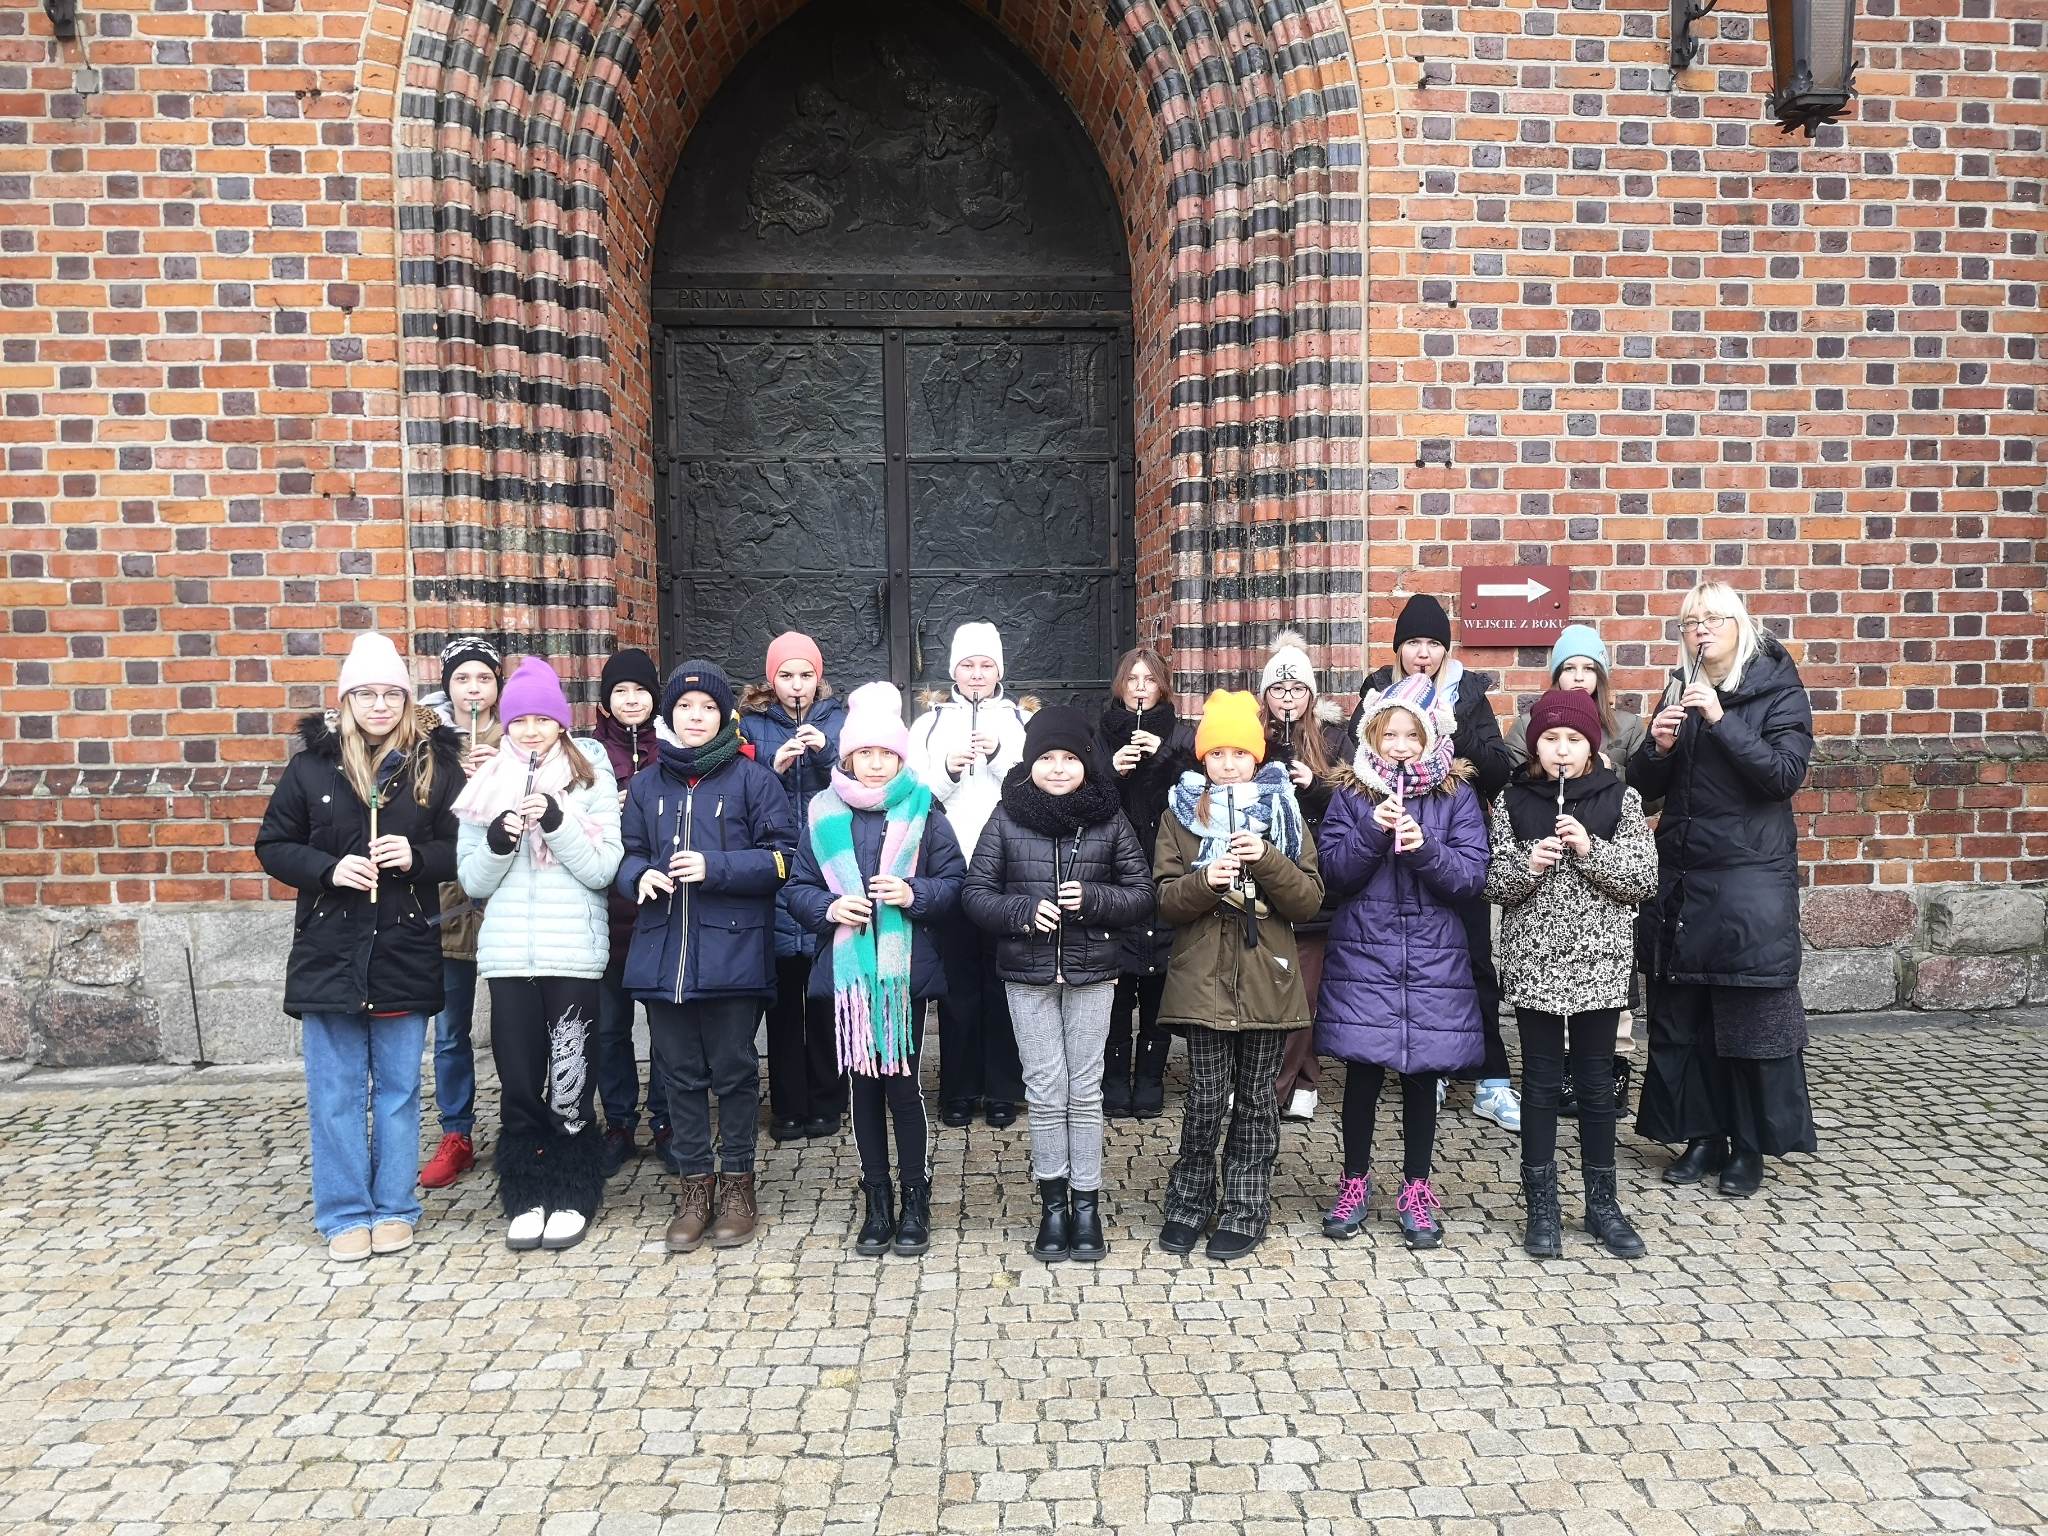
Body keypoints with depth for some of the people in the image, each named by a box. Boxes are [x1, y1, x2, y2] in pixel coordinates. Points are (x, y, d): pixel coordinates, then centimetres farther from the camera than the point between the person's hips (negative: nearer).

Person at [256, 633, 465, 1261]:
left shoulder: (435, 764, -1)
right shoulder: (311, 763, 0)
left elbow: (462, 849, 2)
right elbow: (272, 846, 4)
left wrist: (415, 856, -16)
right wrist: (329, 868, -13)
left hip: (406, 955, 0)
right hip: (329, 954, 1)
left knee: (398, 1089, 10)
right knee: (335, 1093, 7)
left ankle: (394, 1208, 23)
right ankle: (345, 1214, 20)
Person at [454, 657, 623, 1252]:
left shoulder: (591, 779, 2)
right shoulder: (487, 784, 9)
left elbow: (603, 869, -6)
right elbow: (472, 880, 7)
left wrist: (556, 820, -17)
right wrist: (497, 840, -11)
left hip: (574, 952, -2)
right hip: (508, 953, 3)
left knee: (570, 1081, 2)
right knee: (518, 1082, 7)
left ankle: (572, 1197, 16)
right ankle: (526, 1198, 20)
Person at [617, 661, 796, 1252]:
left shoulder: (753, 779, -2)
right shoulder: (646, 785, 11)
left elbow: (781, 857, -6)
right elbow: (628, 856, 15)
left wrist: (714, 867, -17)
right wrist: (641, 876, -8)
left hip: (732, 952, -4)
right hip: (662, 953, 4)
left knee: (733, 1070, 5)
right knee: (679, 1072, 10)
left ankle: (736, 1182, 20)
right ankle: (695, 1183, 23)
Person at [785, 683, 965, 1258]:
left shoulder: (923, 811, -1)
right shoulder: (823, 813, 3)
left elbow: (955, 883, 0)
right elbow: (796, 887, 6)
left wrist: (914, 895, -17)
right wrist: (828, 907, -13)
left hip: (906, 968, -2)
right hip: (847, 968, 2)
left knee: (902, 1083, 2)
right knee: (863, 1083, 11)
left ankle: (914, 1200, 20)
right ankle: (877, 1200, 25)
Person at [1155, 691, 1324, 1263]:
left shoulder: (1282, 809, 6)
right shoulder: (1181, 814, 5)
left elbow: (1310, 900, -2)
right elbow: (1166, 901, -1)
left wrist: (1268, 861, -18)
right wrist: (1206, 880, -20)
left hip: (1267, 980, 1)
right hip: (1204, 980, -1)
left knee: (1255, 1099, 8)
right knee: (1206, 1100, 0)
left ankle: (1244, 1213, 22)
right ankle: (1189, 1204, 21)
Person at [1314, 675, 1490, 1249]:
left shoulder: (1455, 794, 2)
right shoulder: (1352, 793, 2)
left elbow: (1472, 877, -5)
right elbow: (1334, 872, -4)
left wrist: (1424, 847, -21)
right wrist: (1374, 830, -18)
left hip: (1433, 959, 0)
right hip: (1363, 955, 0)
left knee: (1422, 1073, 8)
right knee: (1363, 1069, 4)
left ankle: (1416, 1189, 23)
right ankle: (1355, 1180, 23)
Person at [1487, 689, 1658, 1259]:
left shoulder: (1620, 798, 0)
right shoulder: (1513, 800, 1)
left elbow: (1645, 880, -3)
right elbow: (1493, 884, 1)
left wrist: (1591, 850, -16)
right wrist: (1527, 866, -18)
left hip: (1599, 960, 0)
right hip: (1533, 961, 0)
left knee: (1597, 1081, 8)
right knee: (1541, 1080, 7)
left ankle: (1602, 1202, 22)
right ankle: (1542, 1206, 17)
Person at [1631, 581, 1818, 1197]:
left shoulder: (1779, 689, -1)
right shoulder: (1679, 691, 12)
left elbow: (1787, 773, -15)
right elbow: (1646, 787, 11)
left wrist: (1720, 720, -21)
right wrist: (1658, 747, -10)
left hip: (1752, 876, -4)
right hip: (1680, 875, 5)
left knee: (1751, 1015, 0)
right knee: (1680, 1014, 6)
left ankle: (1750, 1146, 14)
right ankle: (1702, 1135, 19)